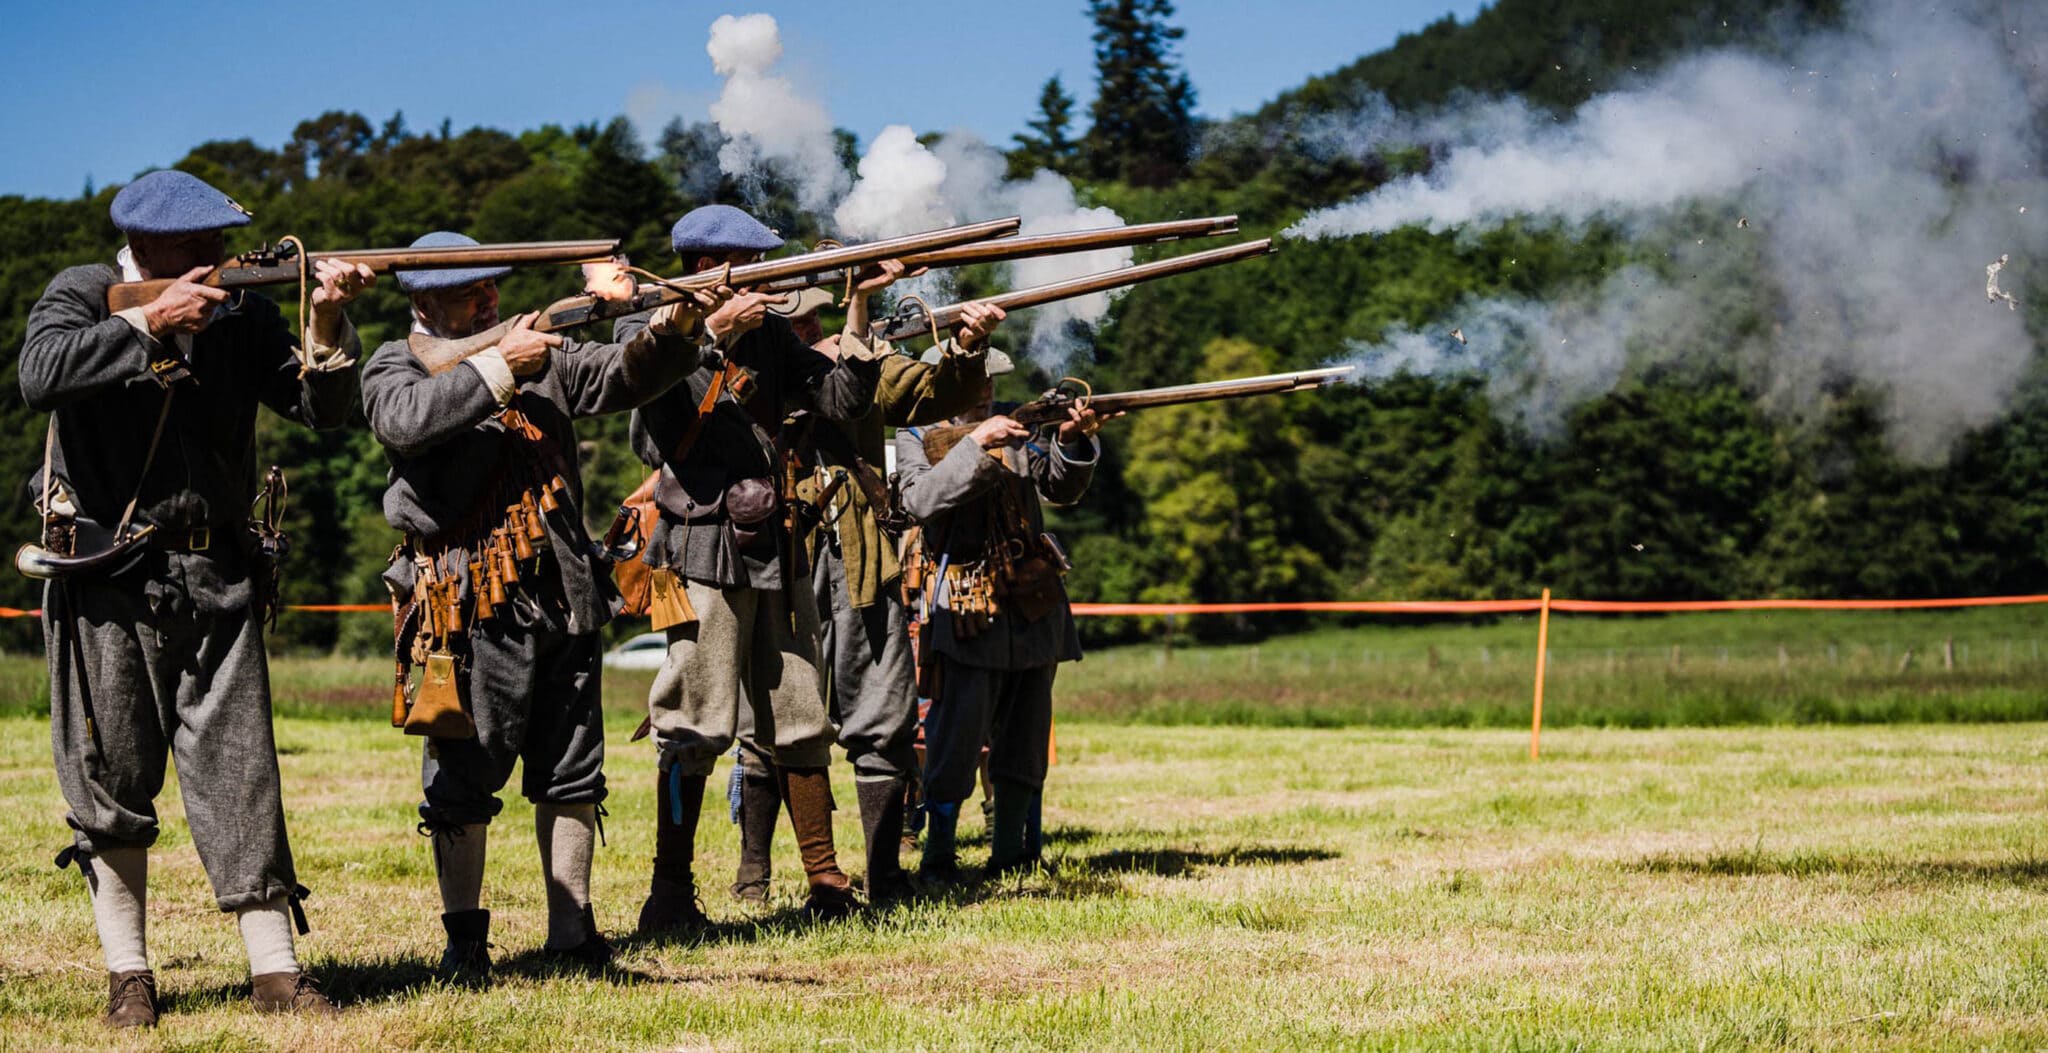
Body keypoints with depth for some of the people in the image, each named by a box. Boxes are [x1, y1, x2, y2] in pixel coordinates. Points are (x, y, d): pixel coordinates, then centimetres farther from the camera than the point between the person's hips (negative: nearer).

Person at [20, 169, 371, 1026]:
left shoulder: (240, 314, 7)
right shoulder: (80, 296, 1)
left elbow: (322, 408, 0)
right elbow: (40, 375, -20)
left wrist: (326, 324, -16)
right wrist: (149, 322, -21)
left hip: (213, 577, 2)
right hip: (103, 573, -1)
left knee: (239, 770, -3)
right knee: (110, 779, 4)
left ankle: (275, 968, -1)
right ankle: (128, 973, 15)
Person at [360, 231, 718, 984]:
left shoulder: (540, 356, 17)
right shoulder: (396, 368, 4)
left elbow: (622, 376, 7)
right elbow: (405, 420, -18)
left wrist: (669, 335, -14)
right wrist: (498, 367, -18)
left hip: (564, 597, 5)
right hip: (473, 603, -5)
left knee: (572, 772, 8)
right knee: (464, 775, -3)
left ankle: (573, 932, 16)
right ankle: (464, 940, 7)